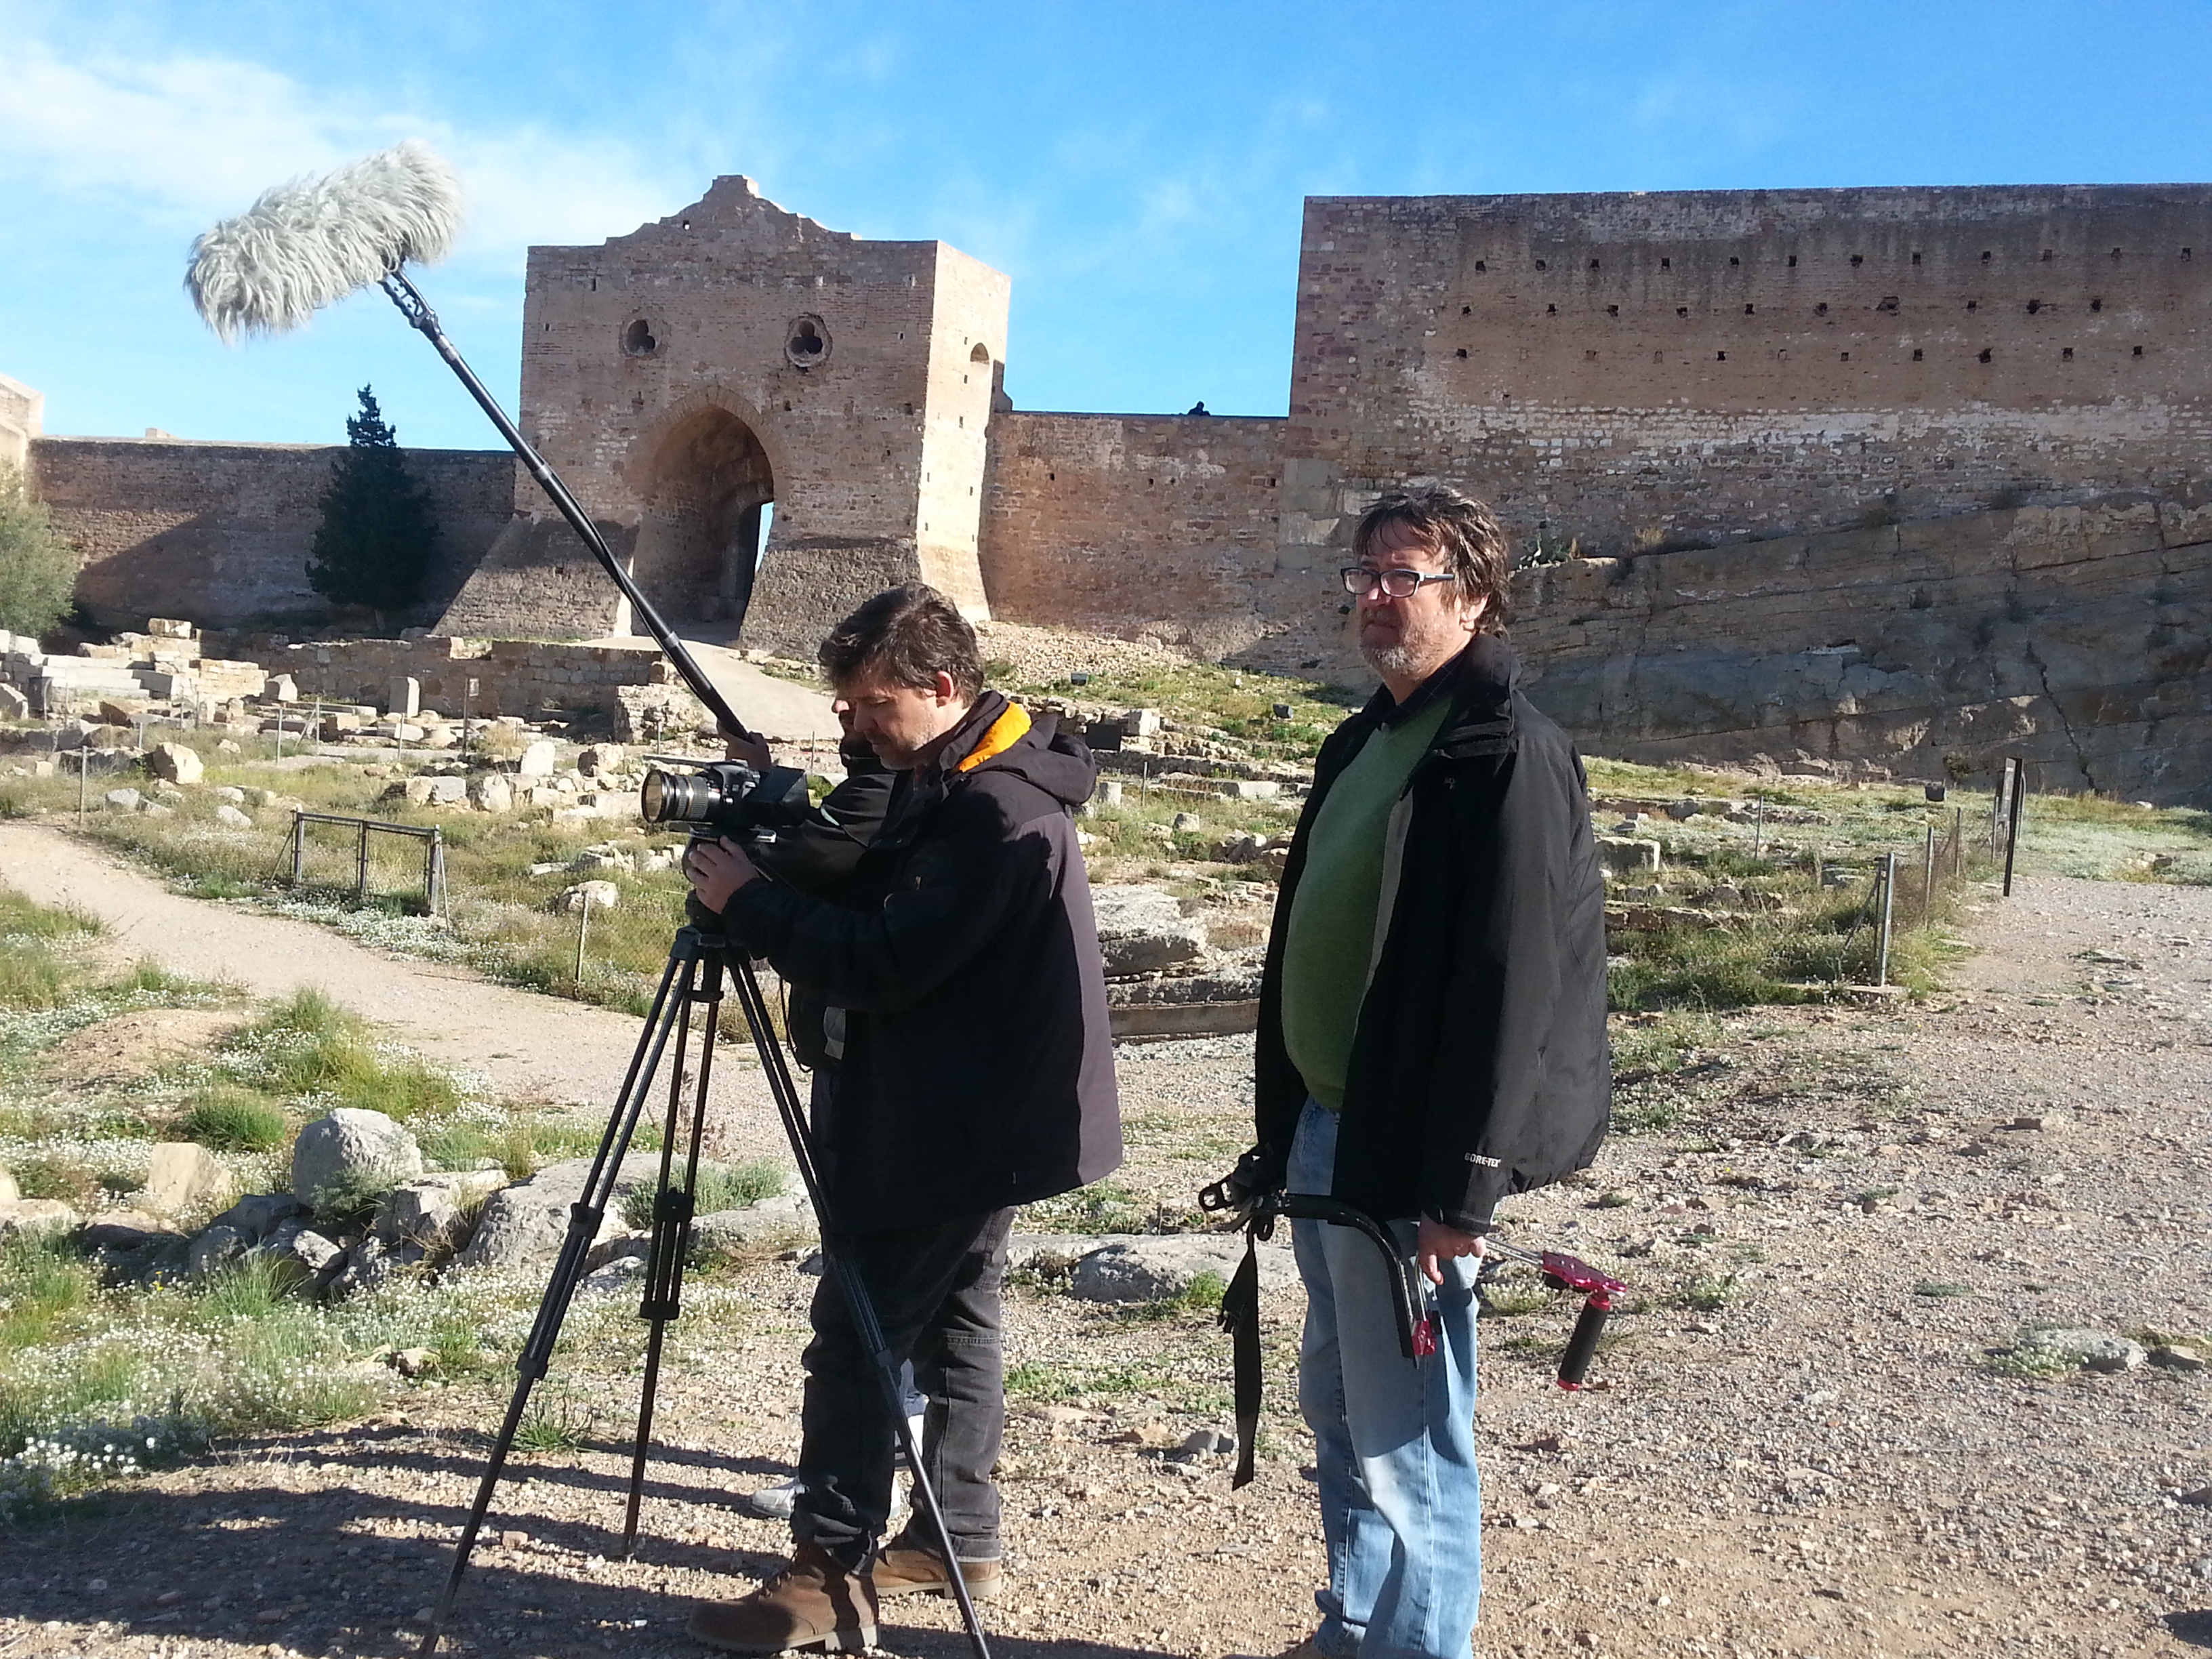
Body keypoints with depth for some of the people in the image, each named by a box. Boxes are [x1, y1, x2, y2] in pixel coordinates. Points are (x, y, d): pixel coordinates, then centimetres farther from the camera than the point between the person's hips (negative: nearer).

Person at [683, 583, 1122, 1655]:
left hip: (956, 1129, -10)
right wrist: (791, 871, -1)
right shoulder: (950, 787, 9)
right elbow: (884, 918, 15)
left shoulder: (998, 809, -22)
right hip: (975, 1118, 10)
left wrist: (752, 901, -17)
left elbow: (886, 963, -26)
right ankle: (958, 1539, 28)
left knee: (856, 1342, -6)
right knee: (951, 1319, 17)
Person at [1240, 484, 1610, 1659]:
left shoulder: (1510, 756, -14)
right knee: (1335, 1407, 19)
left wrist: (1462, 1188, -22)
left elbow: (1511, 987, -20)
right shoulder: (1361, 743, 14)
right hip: (1324, 1130, 9)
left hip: (1409, 1155, -9)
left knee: (1404, 1442, 0)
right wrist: (1282, 1125, 16)